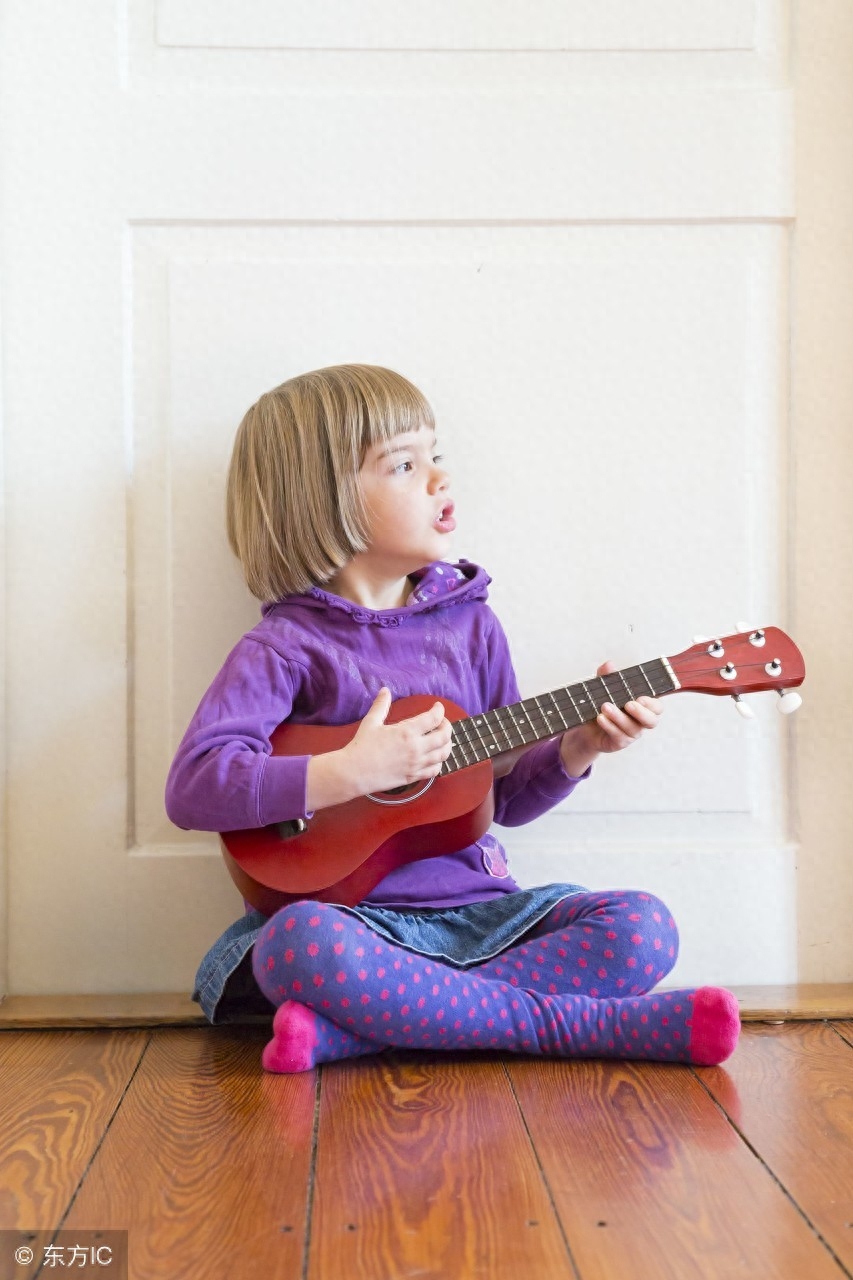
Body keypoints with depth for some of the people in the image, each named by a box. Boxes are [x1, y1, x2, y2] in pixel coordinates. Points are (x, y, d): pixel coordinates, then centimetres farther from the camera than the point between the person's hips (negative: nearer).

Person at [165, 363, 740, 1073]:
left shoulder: (471, 624, 10)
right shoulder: (284, 648, -4)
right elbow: (191, 787, -18)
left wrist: (577, 747, -3)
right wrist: (353, 770, -24)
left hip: (476, 906, 5)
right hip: (351, 912, -4)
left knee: (643, 929, -15)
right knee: (301, 942, -38)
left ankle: (357, 1027, -23)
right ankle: (590, 1024, -24)